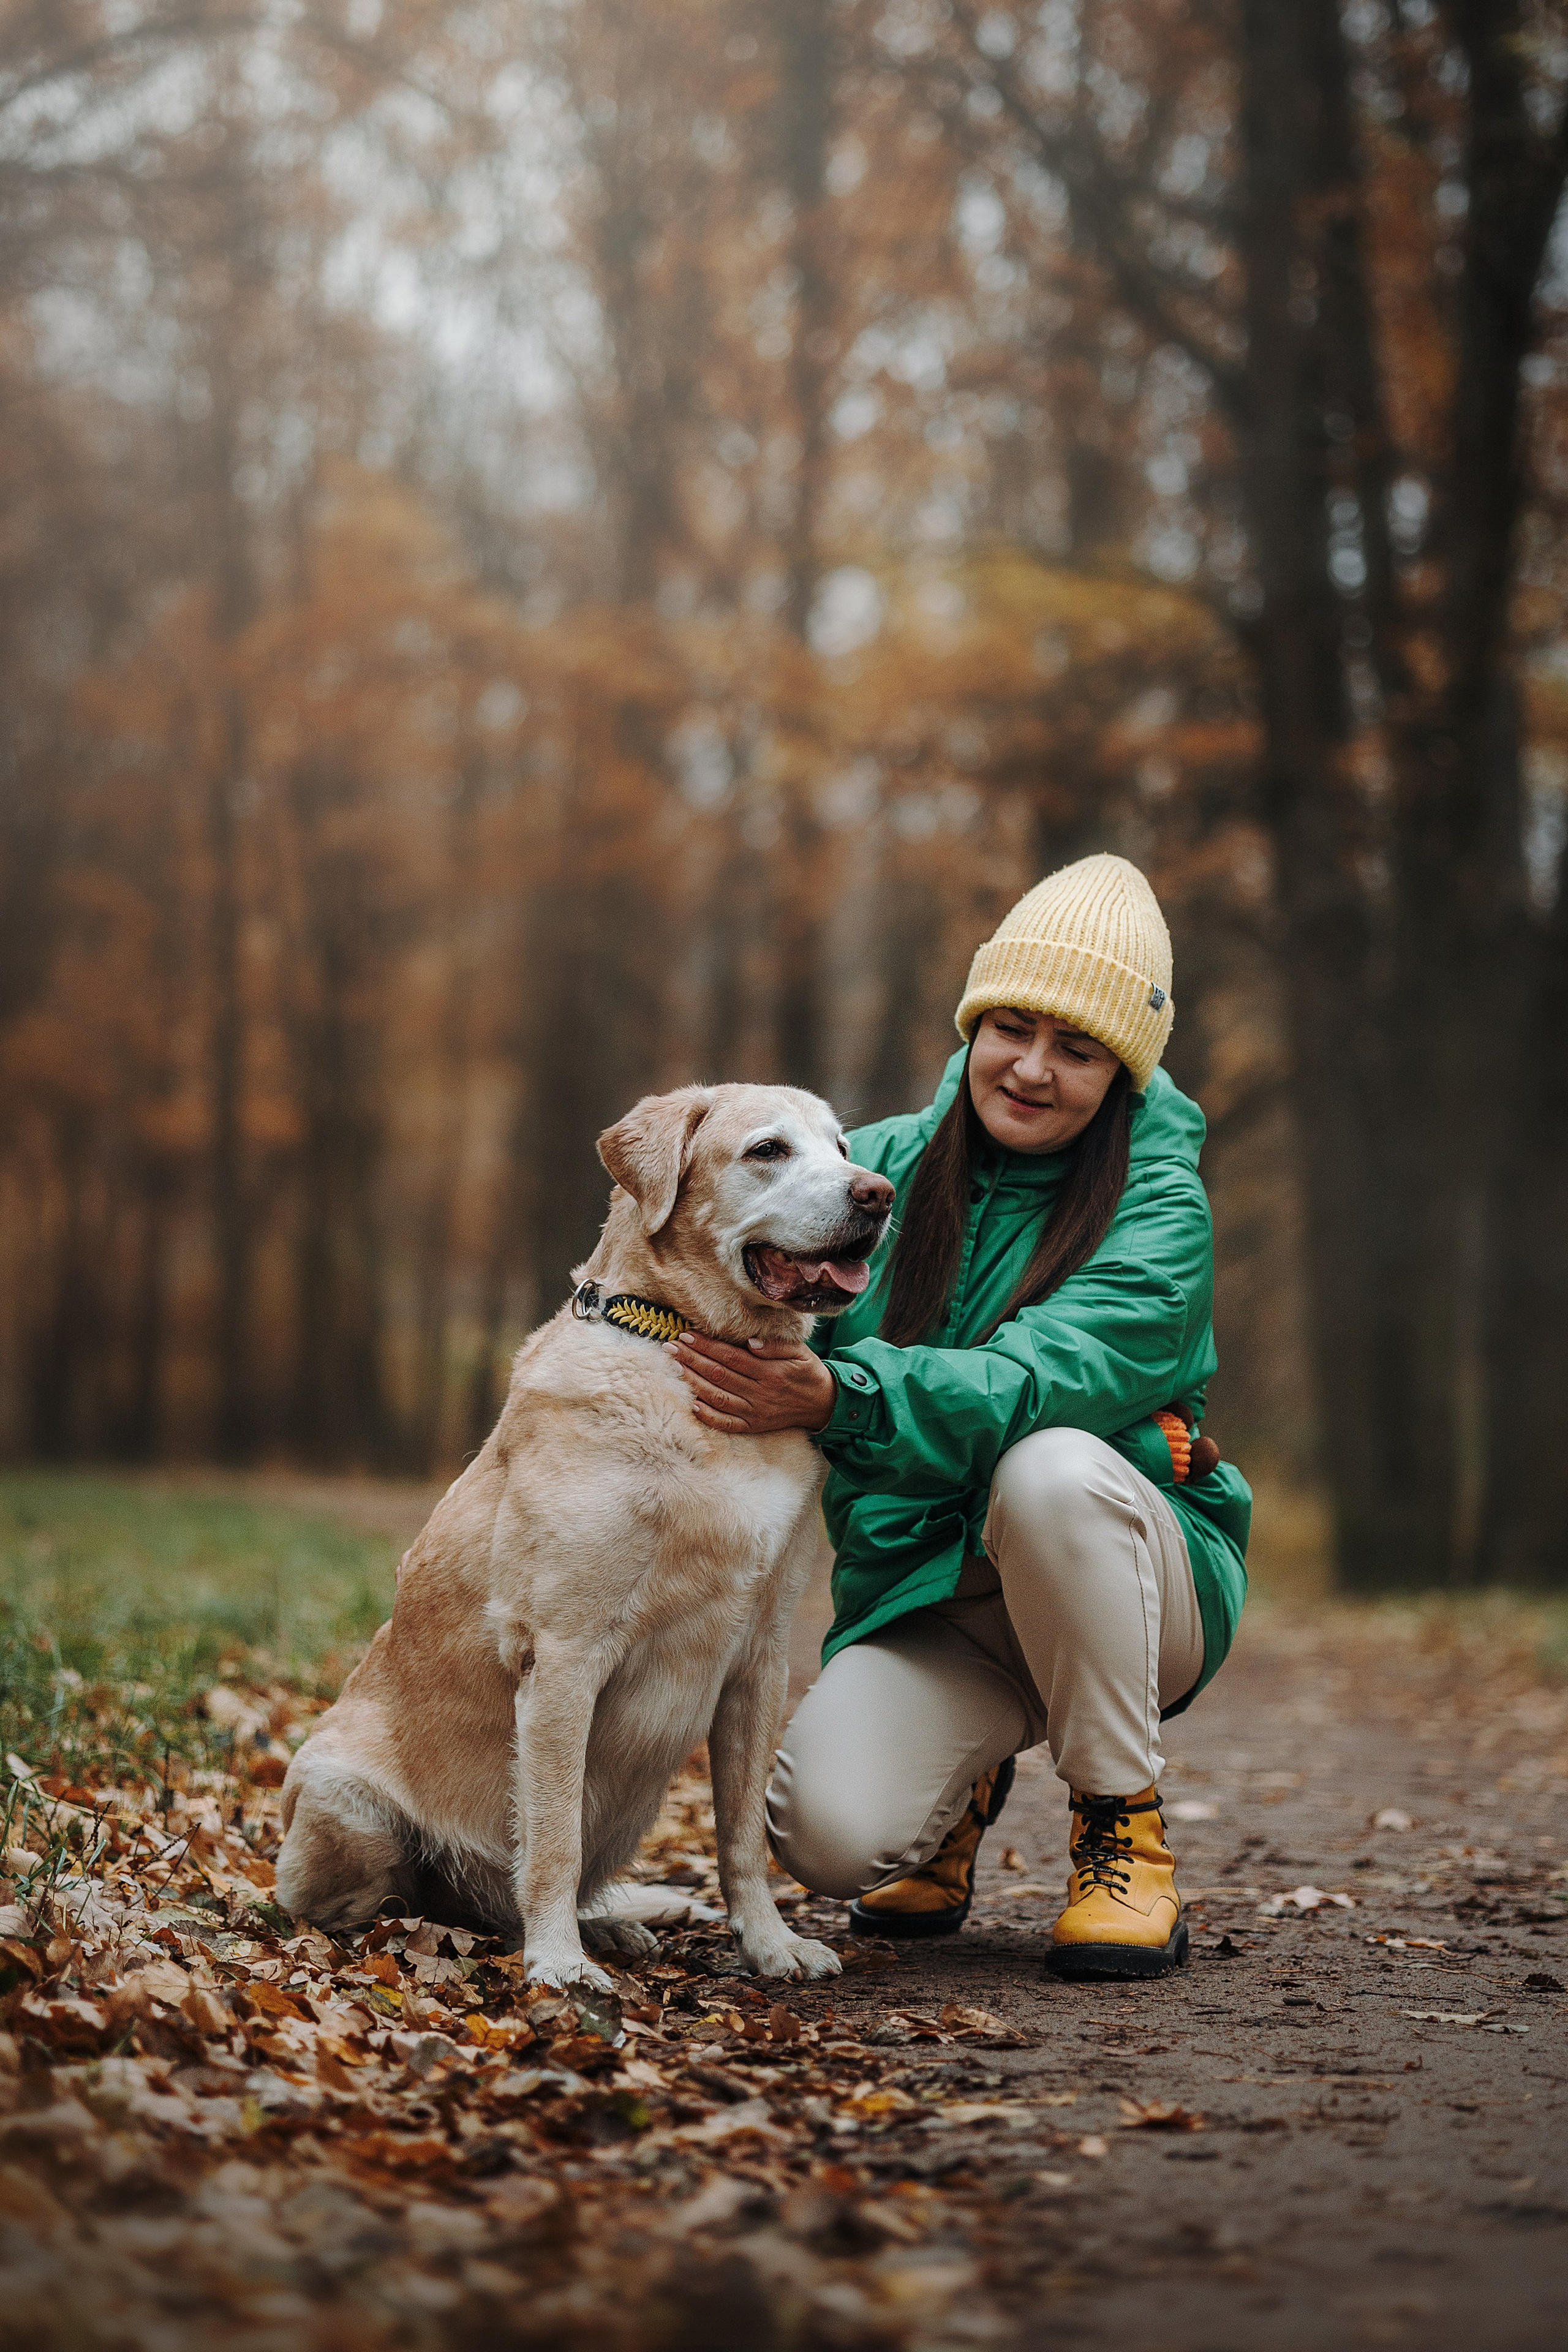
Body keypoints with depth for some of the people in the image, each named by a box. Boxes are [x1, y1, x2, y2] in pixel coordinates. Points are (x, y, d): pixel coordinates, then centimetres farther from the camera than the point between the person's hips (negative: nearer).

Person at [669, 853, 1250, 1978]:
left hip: (1125, 1582, -2)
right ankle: (967, 1774, 15)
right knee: (833, 1833, -25)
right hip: (921, 1592, 3)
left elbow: (1032, 1384, -27)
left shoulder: (1159, 1210, -11)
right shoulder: (882, 1165, 1)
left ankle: (1126, 1831, -14)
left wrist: (835, 1395, -43)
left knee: (1050, 1465, -36)